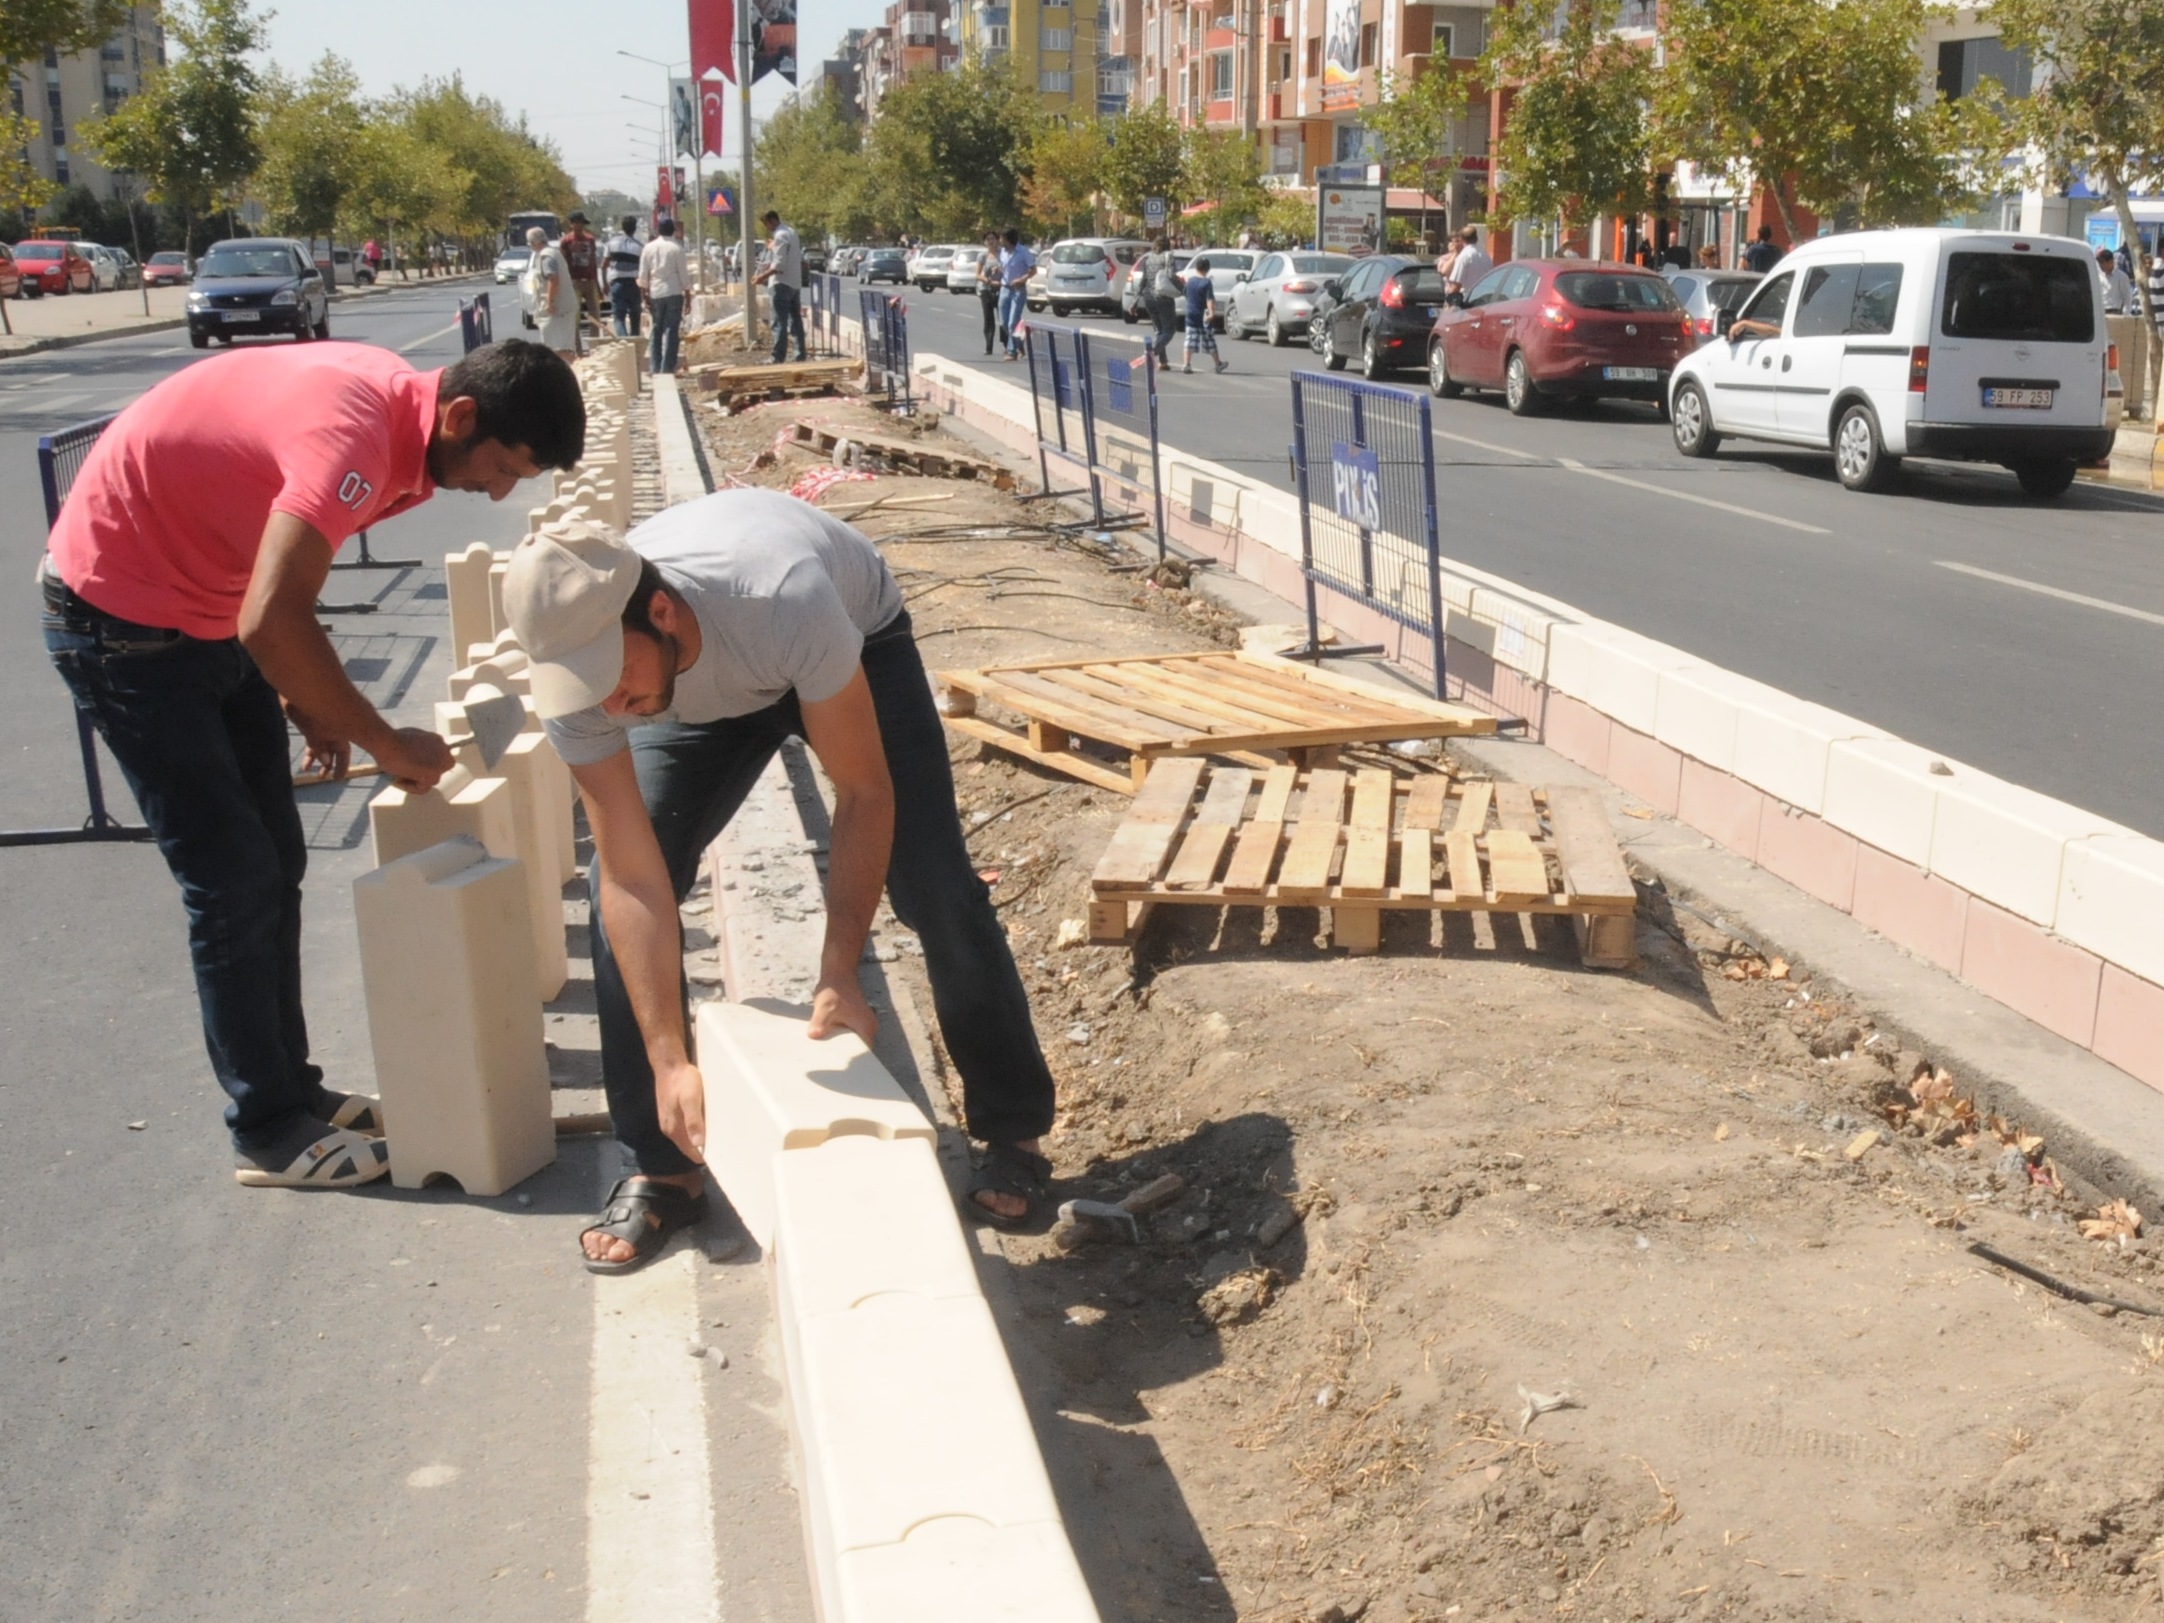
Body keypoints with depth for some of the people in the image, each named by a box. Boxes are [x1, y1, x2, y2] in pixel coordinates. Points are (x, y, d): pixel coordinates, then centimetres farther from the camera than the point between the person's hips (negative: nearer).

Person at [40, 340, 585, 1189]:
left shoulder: (393, 403, -2)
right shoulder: (355, 436, -31)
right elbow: (270, 623, -38)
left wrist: (310, 695, 4)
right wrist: (388, 745, -27)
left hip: (208, 607, 9)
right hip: (119, 616, -9)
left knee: (274, 865, 11)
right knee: (235, 881, -5)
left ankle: (289, 1086, 23)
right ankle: (268, 1133, 7)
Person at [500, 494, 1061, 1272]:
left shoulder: (784, 602, -46)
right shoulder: (573, 685, -34)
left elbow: (864, 792, -33)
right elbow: (635, 880, -29)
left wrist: (838, 975, -34)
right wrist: (669, 1060, -32)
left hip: (858, 642, -3)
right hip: (703, 694, 3)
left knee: (938, 894, -12)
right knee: (613, 894, -11)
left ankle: (1013, 1133, 10)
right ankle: (662, 1168, 4)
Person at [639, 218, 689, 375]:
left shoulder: (648, 248, 5)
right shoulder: (677, 248, -4)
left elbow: (643, 275, 5)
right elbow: (682, 273, -5)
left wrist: (645, 297, 11)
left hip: (655, 293, 3)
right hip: (673, 292, -3)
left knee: (656, 331, 11)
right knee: (671, 331, -1)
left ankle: (654, 368, 9)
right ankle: (667, 368, -5)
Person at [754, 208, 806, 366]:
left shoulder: (780, 236, -15)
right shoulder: (791, 231, 14)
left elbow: (779, 264, -21)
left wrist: (763, 276, -20)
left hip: (783, 283, -10)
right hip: (795, 283, 10)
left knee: (780, 322, -9)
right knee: (796, 320, 14)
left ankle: (778, 357, -12)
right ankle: (801, 354, 17)